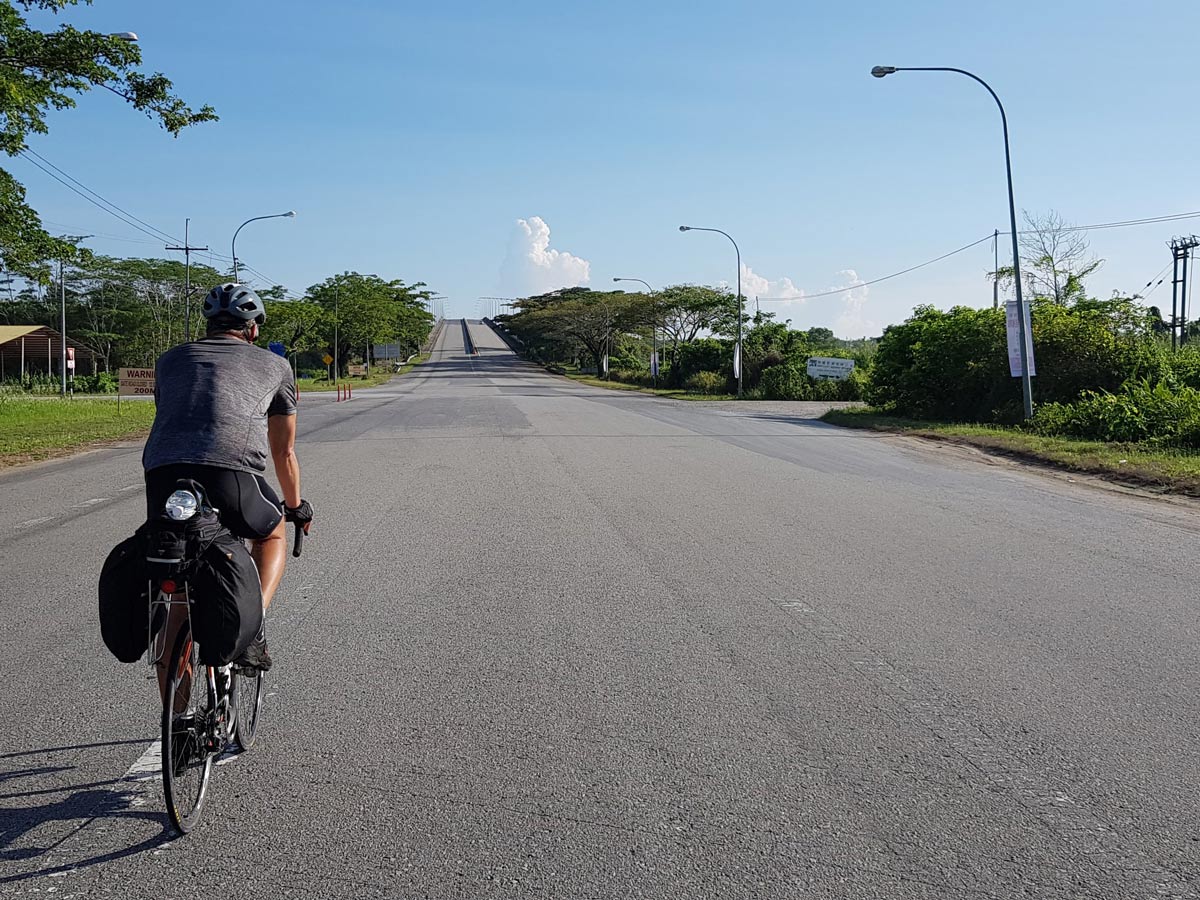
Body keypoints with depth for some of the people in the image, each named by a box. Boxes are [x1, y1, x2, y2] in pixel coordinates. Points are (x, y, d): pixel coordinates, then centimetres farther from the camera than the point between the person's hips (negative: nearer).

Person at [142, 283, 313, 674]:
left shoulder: (171, 359, 32)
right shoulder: (274, 364, 26)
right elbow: (284, 452, 33)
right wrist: (296, 507, 48)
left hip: (162, 475, 2)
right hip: (230, 474, -2)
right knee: (273, 535, 29)